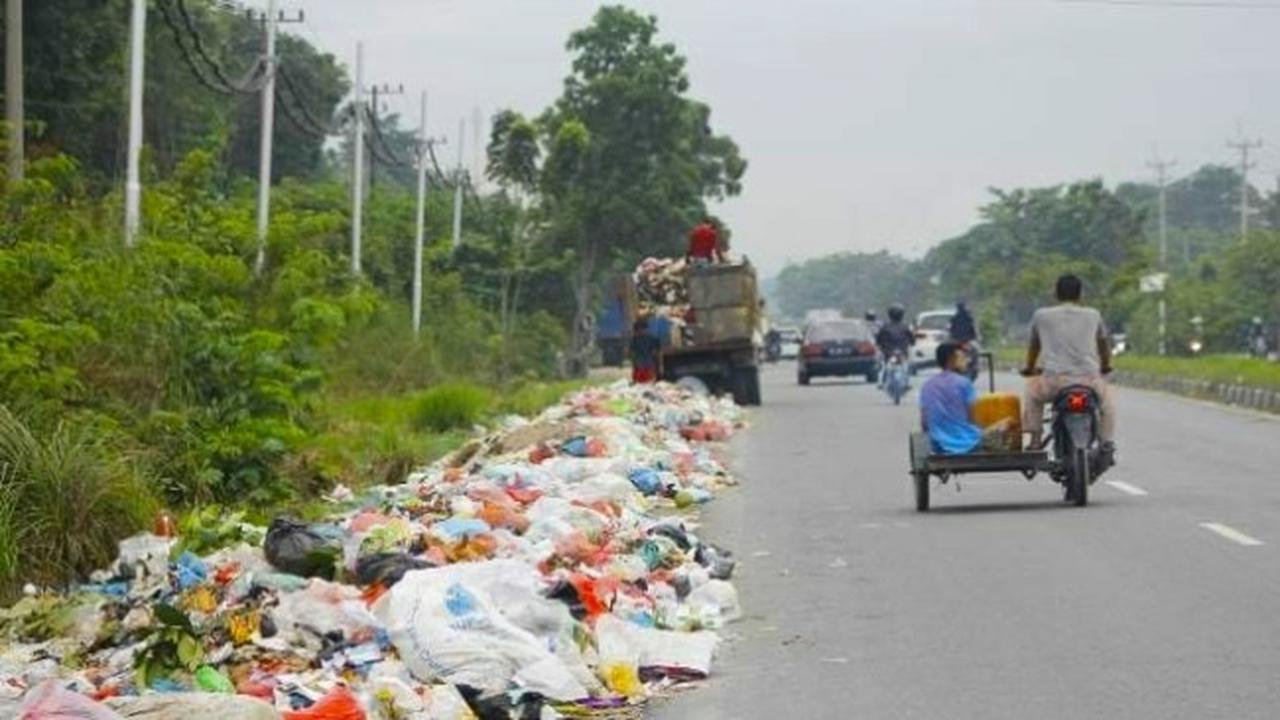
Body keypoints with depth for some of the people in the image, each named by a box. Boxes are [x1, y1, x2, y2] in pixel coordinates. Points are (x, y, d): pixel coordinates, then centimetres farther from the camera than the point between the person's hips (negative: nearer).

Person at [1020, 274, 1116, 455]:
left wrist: (1029, 369, 46)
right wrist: (1105, 367, 51)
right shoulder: (1093, 315, 14)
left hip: (1054, 380, -1)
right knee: (1106, 396, 33)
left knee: (1033, 388, 32)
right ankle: (1107, 444, 21)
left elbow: (1034, 345, 26)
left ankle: (1035, 440, 23)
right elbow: (1104, 344, 31)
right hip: (1089, 379, 1)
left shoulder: (1041, 315, 11)